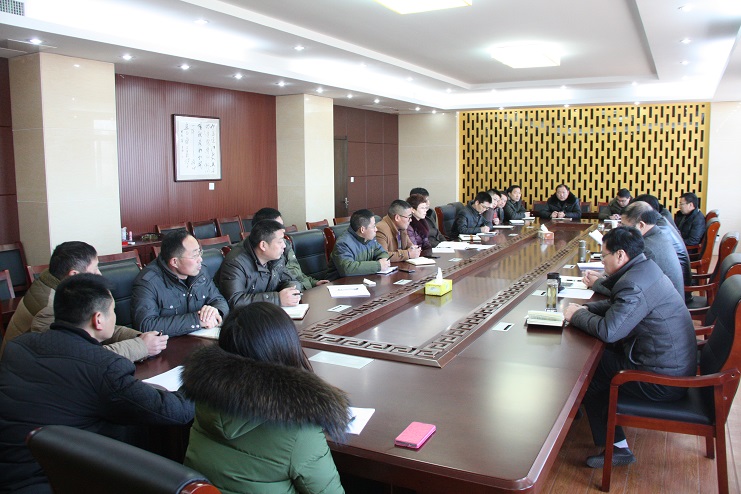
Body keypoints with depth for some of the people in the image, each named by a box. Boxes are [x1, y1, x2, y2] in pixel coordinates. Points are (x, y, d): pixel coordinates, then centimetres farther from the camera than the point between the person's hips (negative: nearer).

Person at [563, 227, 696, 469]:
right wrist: (586, 309, 7)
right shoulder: (645, 267, 7)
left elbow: (608, 331, -28)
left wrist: (577, 315, -11)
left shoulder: (634, 284, -25)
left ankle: (616, 447, 7)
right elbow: (618, 305, 20)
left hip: (663, 379, -10)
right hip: (676, 363, 10)